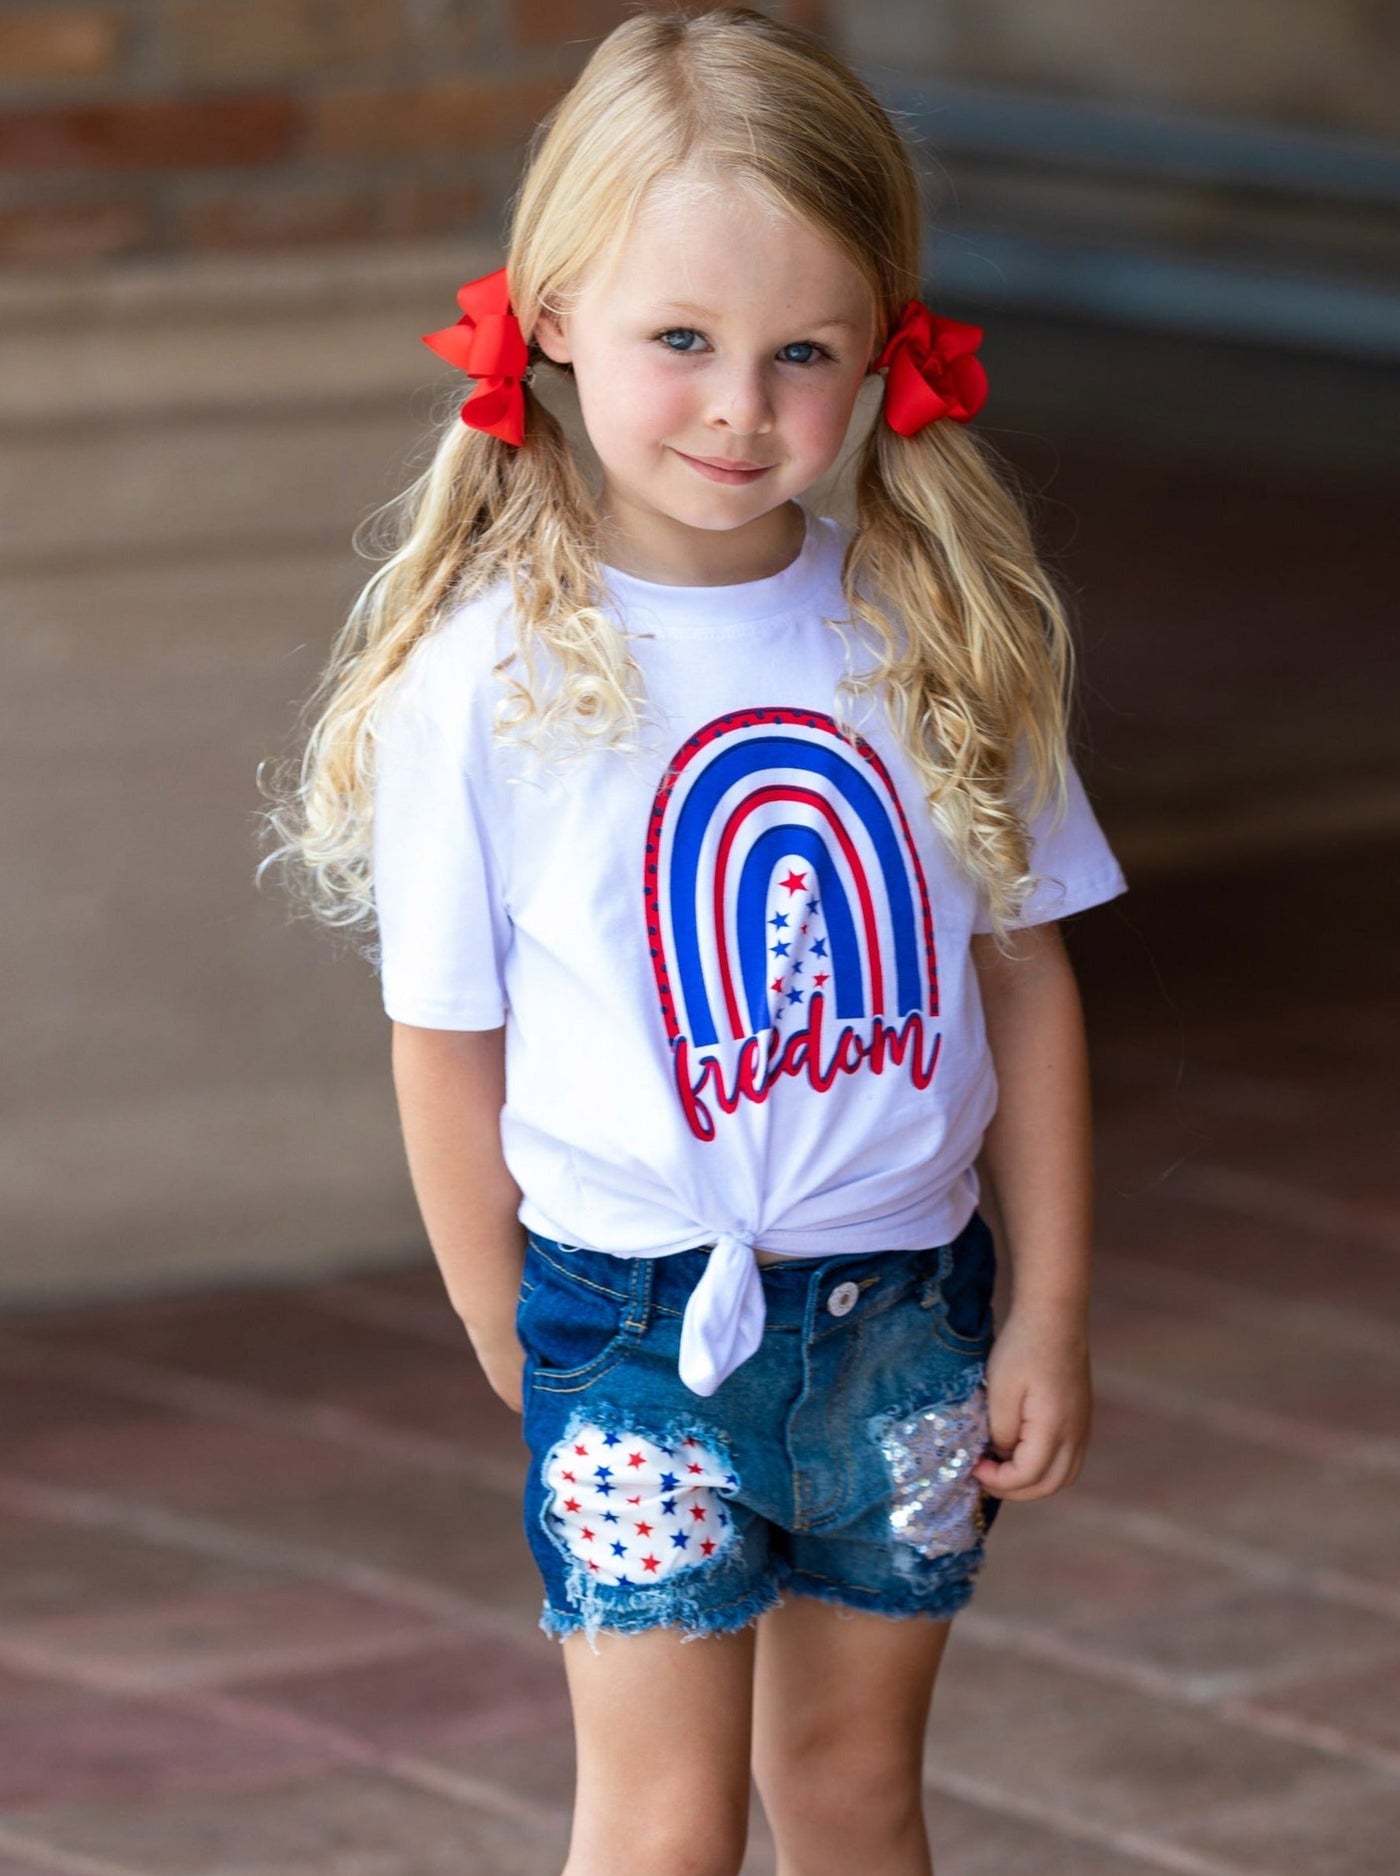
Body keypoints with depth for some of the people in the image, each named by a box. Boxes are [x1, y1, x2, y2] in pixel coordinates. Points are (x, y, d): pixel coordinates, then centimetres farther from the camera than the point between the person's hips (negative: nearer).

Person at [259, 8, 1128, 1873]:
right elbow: (447, 1041, -4)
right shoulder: (488, 672, -12)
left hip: (909, 1300, 3)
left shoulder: (940, 636, -3)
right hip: (640, 1308, -3)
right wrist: (518, 1344, 0)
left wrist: (1050, 1313, 3)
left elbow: (1025, 973, 3)